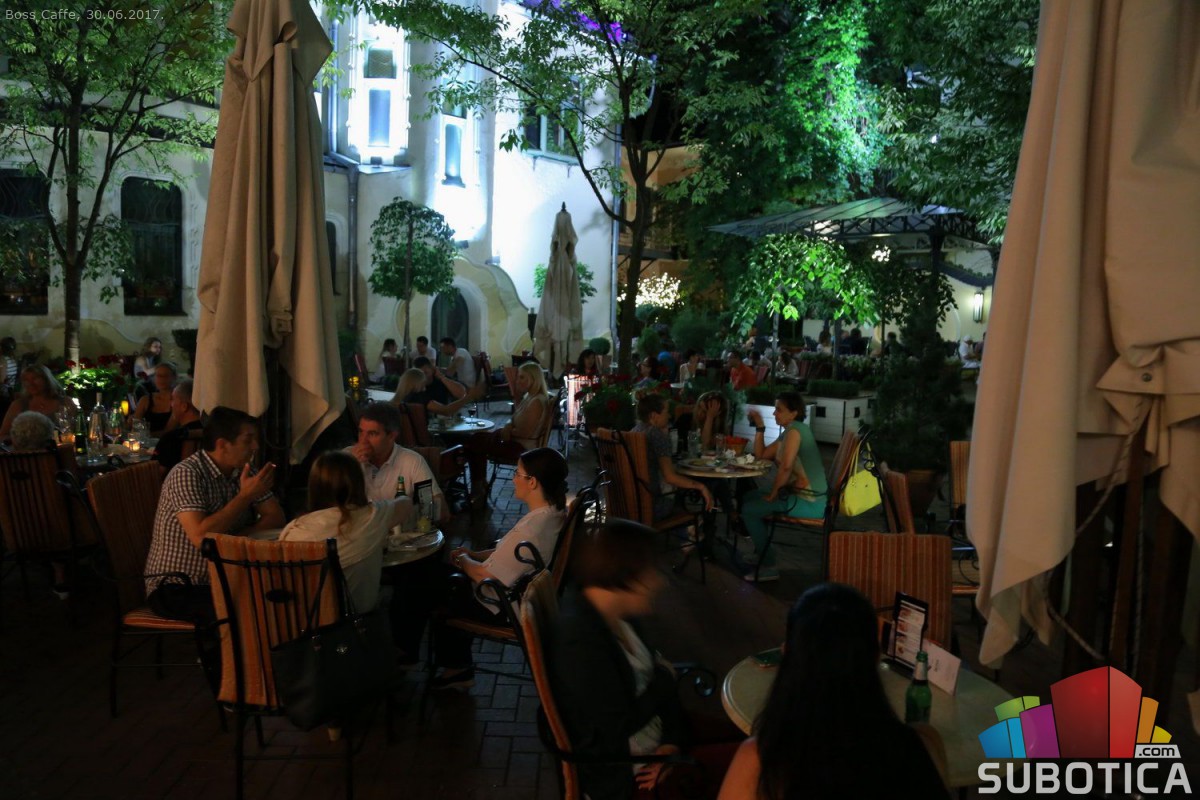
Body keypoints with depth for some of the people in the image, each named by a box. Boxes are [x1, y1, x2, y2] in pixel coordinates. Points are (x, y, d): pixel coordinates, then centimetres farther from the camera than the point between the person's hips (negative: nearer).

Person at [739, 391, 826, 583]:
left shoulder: (795, 430, -15)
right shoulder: (788, 433, 15)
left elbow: (786, 466, -26)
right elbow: (760, 455, 19)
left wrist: (772, 494, -14)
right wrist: (759, 426, 11)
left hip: (809, 502, -10)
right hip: (799, 495, 10)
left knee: (748, 509, -9)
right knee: (749, 497, 18)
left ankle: (768, 567, -3)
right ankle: (761, 548, 22)